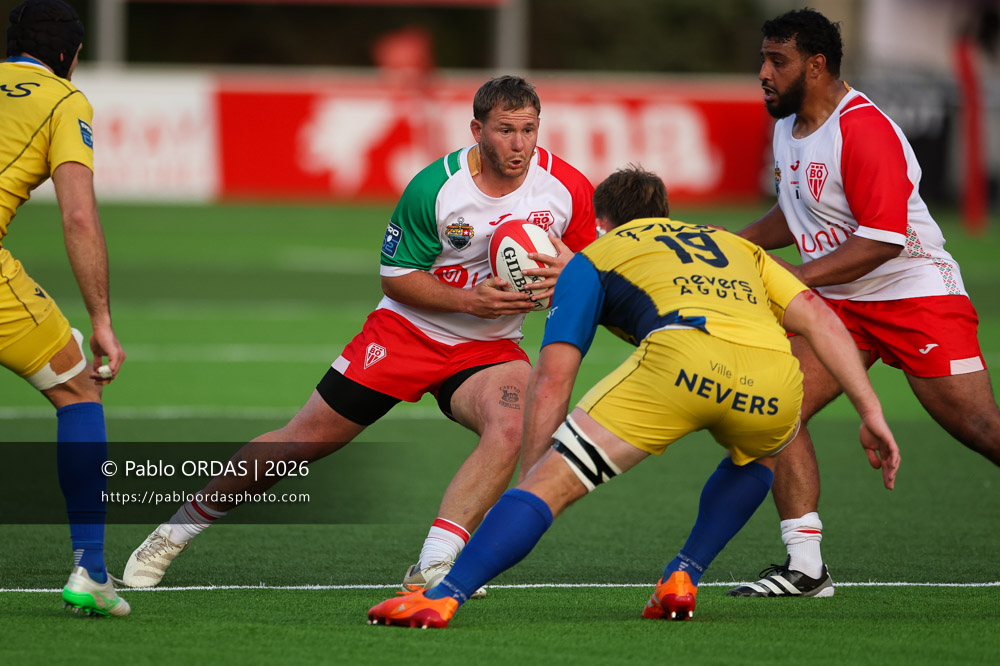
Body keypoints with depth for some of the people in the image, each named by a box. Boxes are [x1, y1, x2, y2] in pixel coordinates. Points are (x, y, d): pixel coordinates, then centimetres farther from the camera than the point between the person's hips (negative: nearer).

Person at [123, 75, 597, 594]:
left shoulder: (567, 188, -12)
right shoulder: (432, 187, -20)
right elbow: (395, 278, -11)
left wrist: (565, 275, -25)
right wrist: (470, 300, -26)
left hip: (487, 348, 2)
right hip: (406, 332, -2)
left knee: (511, 427, -32)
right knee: (303, 440, 0)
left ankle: (433, 568, -30)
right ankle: (179, 529, 20)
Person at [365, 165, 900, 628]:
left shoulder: (595, 255, 29)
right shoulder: (731, 244, 40)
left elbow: (551, 378, 19)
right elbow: (819, 318, 26)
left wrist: (530, 477, 23)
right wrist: (871, 413, 23)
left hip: (684, 353, -4)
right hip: (774, 381, 4)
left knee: (552, 482, 1)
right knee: (756, 457, 38)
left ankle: (441, 597, -13)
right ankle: (681, 579, 24)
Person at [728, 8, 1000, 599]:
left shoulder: (865, 130, -19)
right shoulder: (788, 127, 10)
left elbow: (881, 239, -24)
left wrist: (795, 279, -24)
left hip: (916, 295, -8)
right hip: (838, 304, 8)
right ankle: (806, 566, -6)